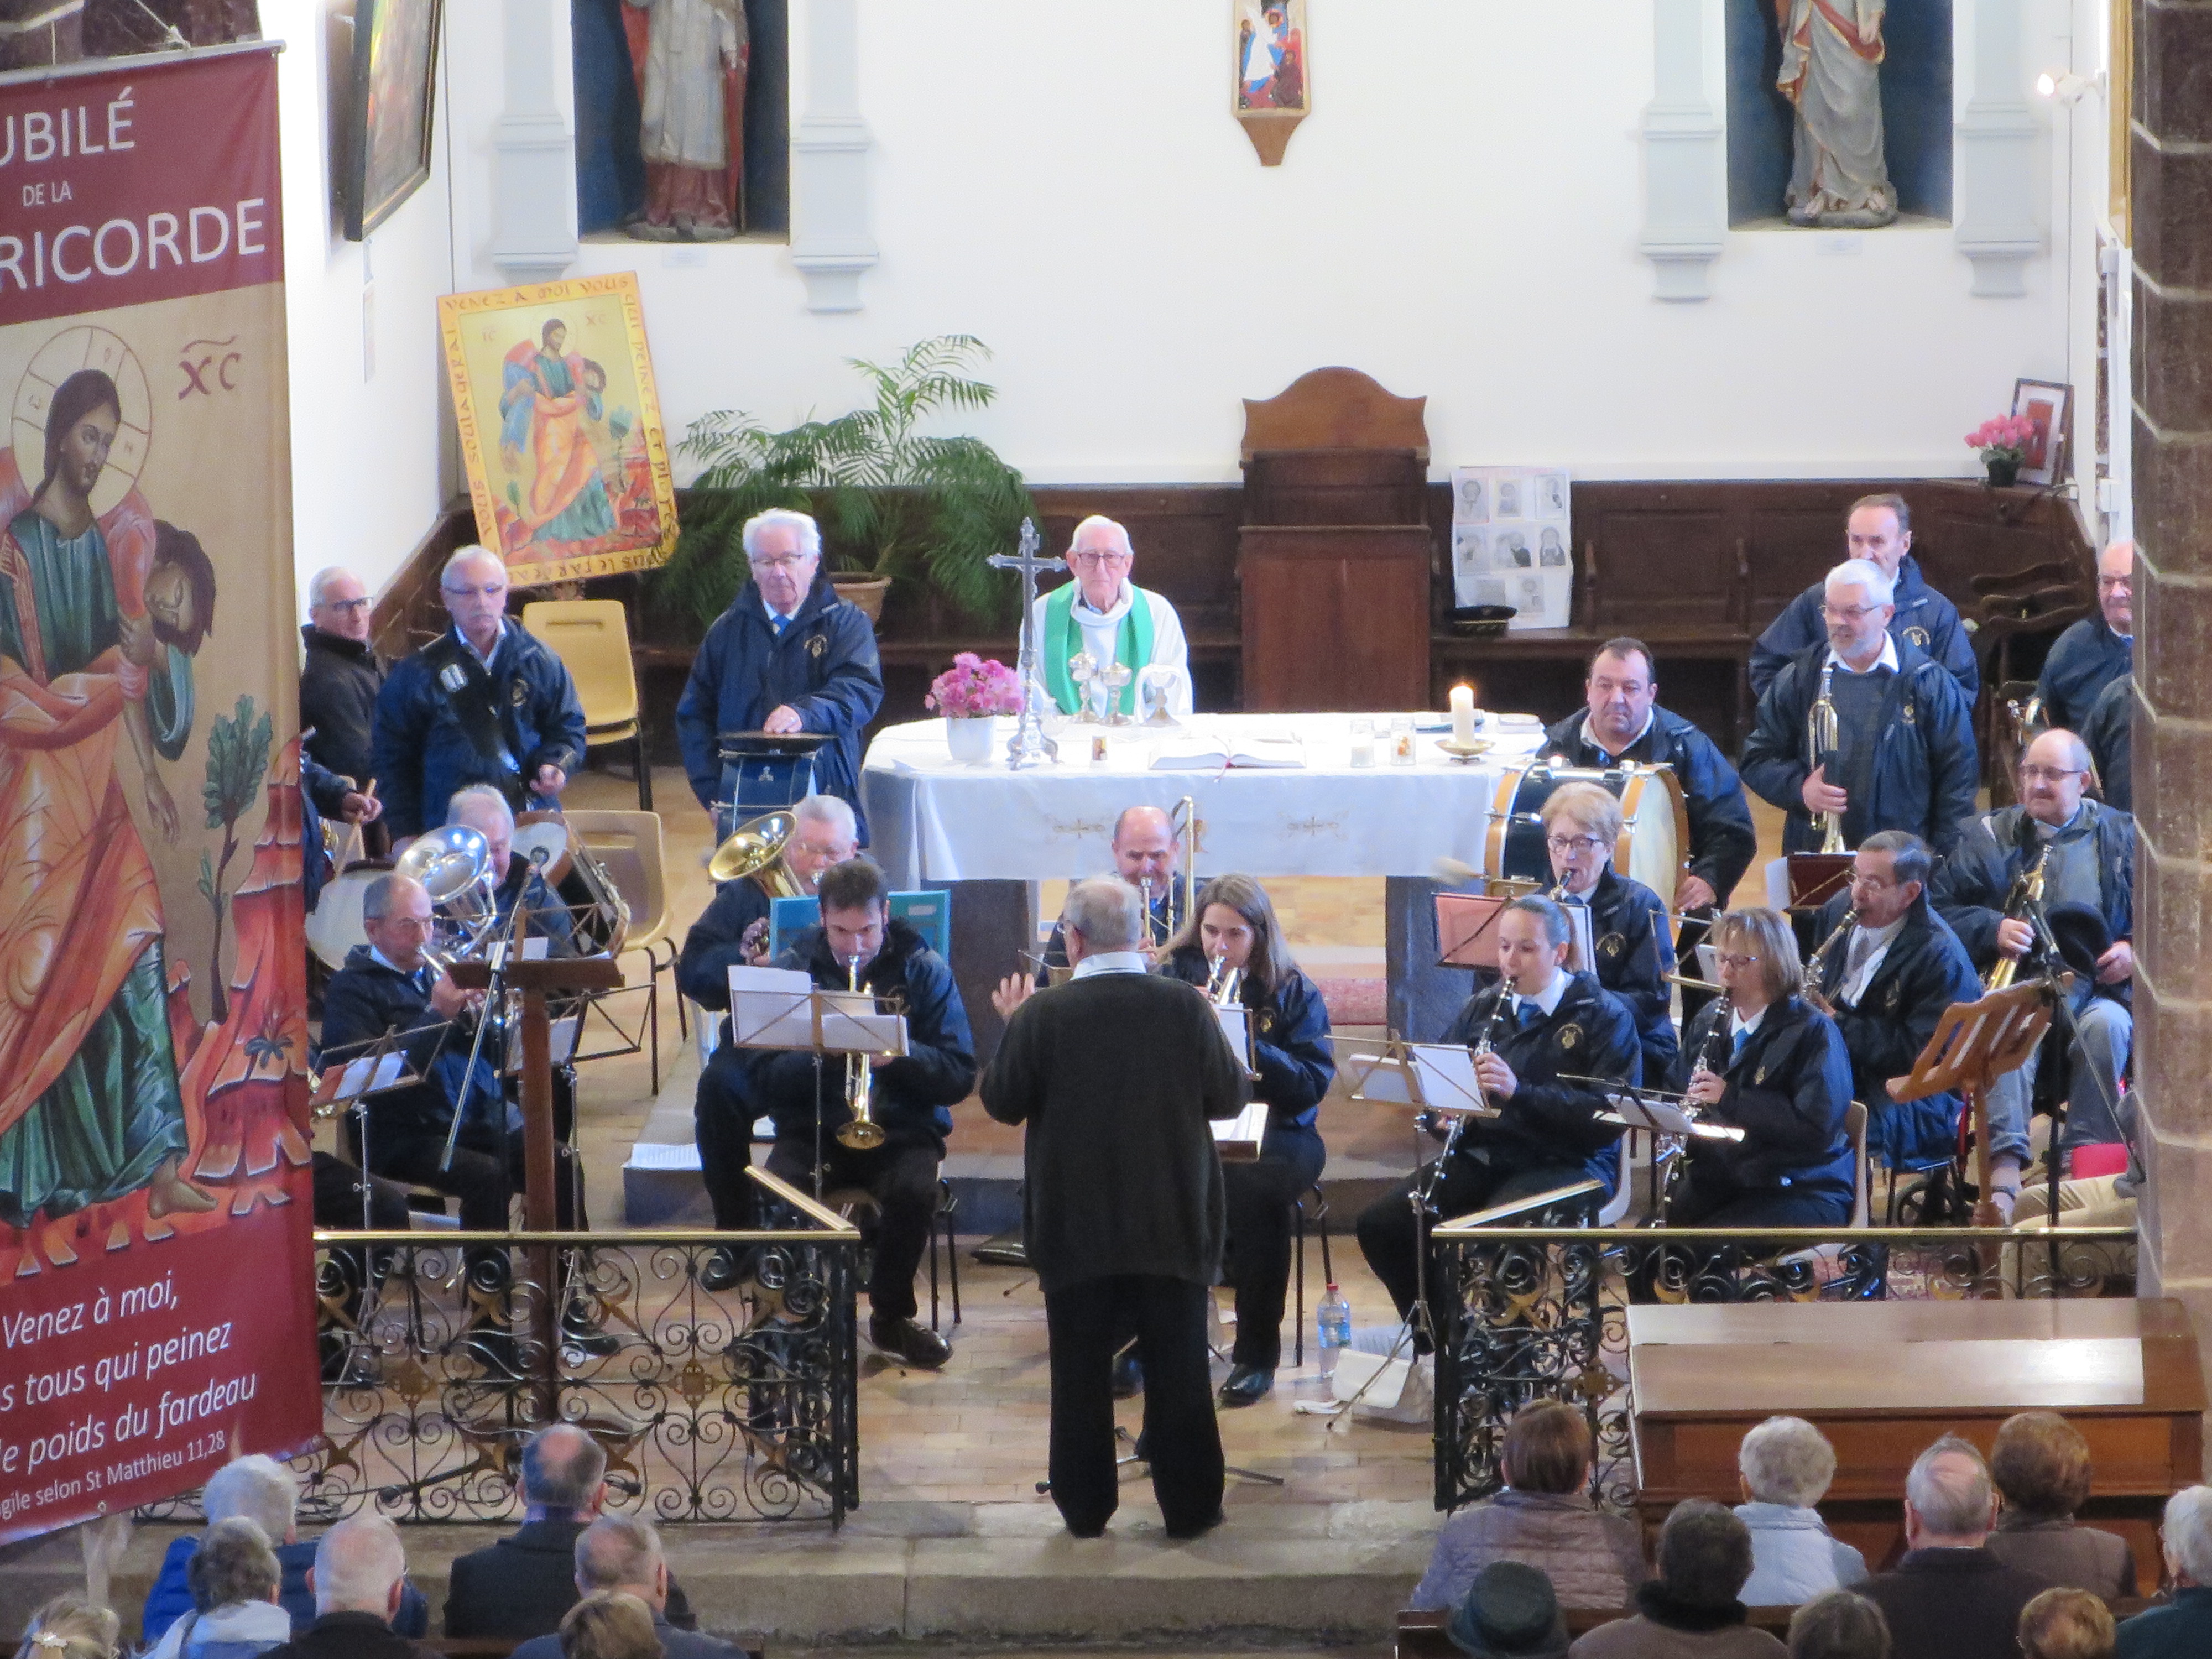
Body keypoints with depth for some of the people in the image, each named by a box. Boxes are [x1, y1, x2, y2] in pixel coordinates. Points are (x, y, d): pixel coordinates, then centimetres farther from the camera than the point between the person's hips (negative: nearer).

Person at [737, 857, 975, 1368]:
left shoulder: (923, 970, 2)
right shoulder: (792, 969, 4)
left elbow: (959, 1078, -4)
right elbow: (759, 1079, -4)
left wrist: (904, 1052, -23)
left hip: (900, 1127, 0)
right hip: (814, 1127, 0)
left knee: (915, 1190, -33)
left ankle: (891, 1315, -8)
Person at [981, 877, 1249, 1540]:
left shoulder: (1042, 1015, -13)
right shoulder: (1186, 1007, -10)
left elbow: (1002, 1103, -4)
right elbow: (1229, 1098, -3)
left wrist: (1013, 1029, 10)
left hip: (1076, 1229, -1)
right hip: (1173, 1227, 1)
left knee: (1081, 1372, 9)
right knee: (1178, 1371, 9)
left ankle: (1085, 1507, 14)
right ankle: (1189, 1504, 13)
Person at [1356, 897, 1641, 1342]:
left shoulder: (1604, 1016, -3)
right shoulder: (1481, 1010, 15)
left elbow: (1612, 1114, -14)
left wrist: (1519, 1091, -25)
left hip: (1566, 1162, -6)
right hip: (1482, 1155, 6)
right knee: (1380, 1223, -15)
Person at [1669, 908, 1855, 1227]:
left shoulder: (1813, 1031, -8)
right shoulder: (1708, 1021, 13)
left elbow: (1818, 1129, -19)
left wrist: (1731, 1099, -23)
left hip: (1799, 1189, -6)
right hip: (1714, 1182, 6)